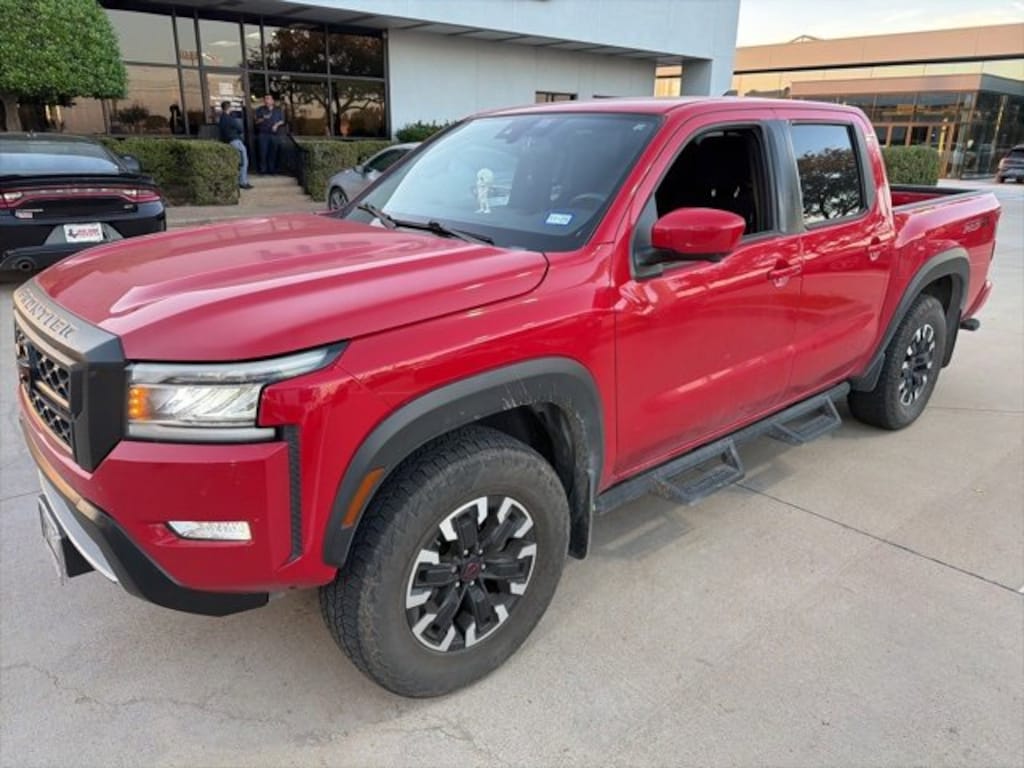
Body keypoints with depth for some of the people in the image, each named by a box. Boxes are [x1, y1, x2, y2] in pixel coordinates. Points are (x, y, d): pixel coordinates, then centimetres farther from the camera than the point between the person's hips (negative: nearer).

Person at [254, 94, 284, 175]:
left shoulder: (278, 110, 14)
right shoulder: (260, 110, 9)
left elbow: (282, 121, 13)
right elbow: (257, 121, 4)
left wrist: (277, 125, -5)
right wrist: (263, 119, -15)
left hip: (274, 134, 1)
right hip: (263, 134, -1)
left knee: (273, 152, -1)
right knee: (263, 152, -8)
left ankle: (272, 169, 5)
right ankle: (263, 169, -5)